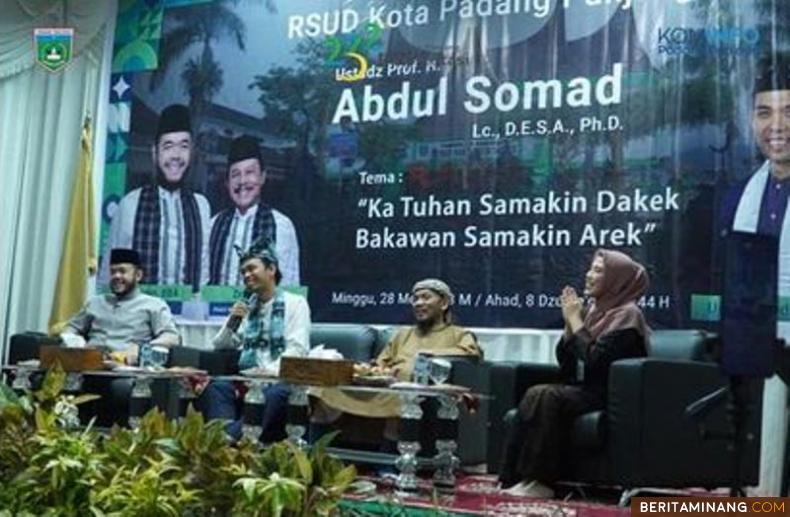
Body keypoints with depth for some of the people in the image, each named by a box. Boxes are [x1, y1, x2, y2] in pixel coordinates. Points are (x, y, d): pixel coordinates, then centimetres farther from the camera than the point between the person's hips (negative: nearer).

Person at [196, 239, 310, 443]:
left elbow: (297, 350, -7)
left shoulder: (295, 303, 5)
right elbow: (219, 347, 19)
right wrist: (232, 322, 0)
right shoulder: (247, 307, 20)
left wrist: (268, 372, -21)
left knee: (274, 395, -38)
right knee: (212, 388, -27)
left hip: (281, 380, -4)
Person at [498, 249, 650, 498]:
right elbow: (565, 362, 13)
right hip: (585, 390, 7)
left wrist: (576, 321, -11)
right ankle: (516, 476, -23)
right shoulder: (596, 311, 16)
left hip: (608, 396, -7)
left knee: (543, 395, -28)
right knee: (535, 395, -21)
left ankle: (539, 481, -24)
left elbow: (594, 362, -20)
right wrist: (569, 323, 1)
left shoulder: (626, 314, -8)